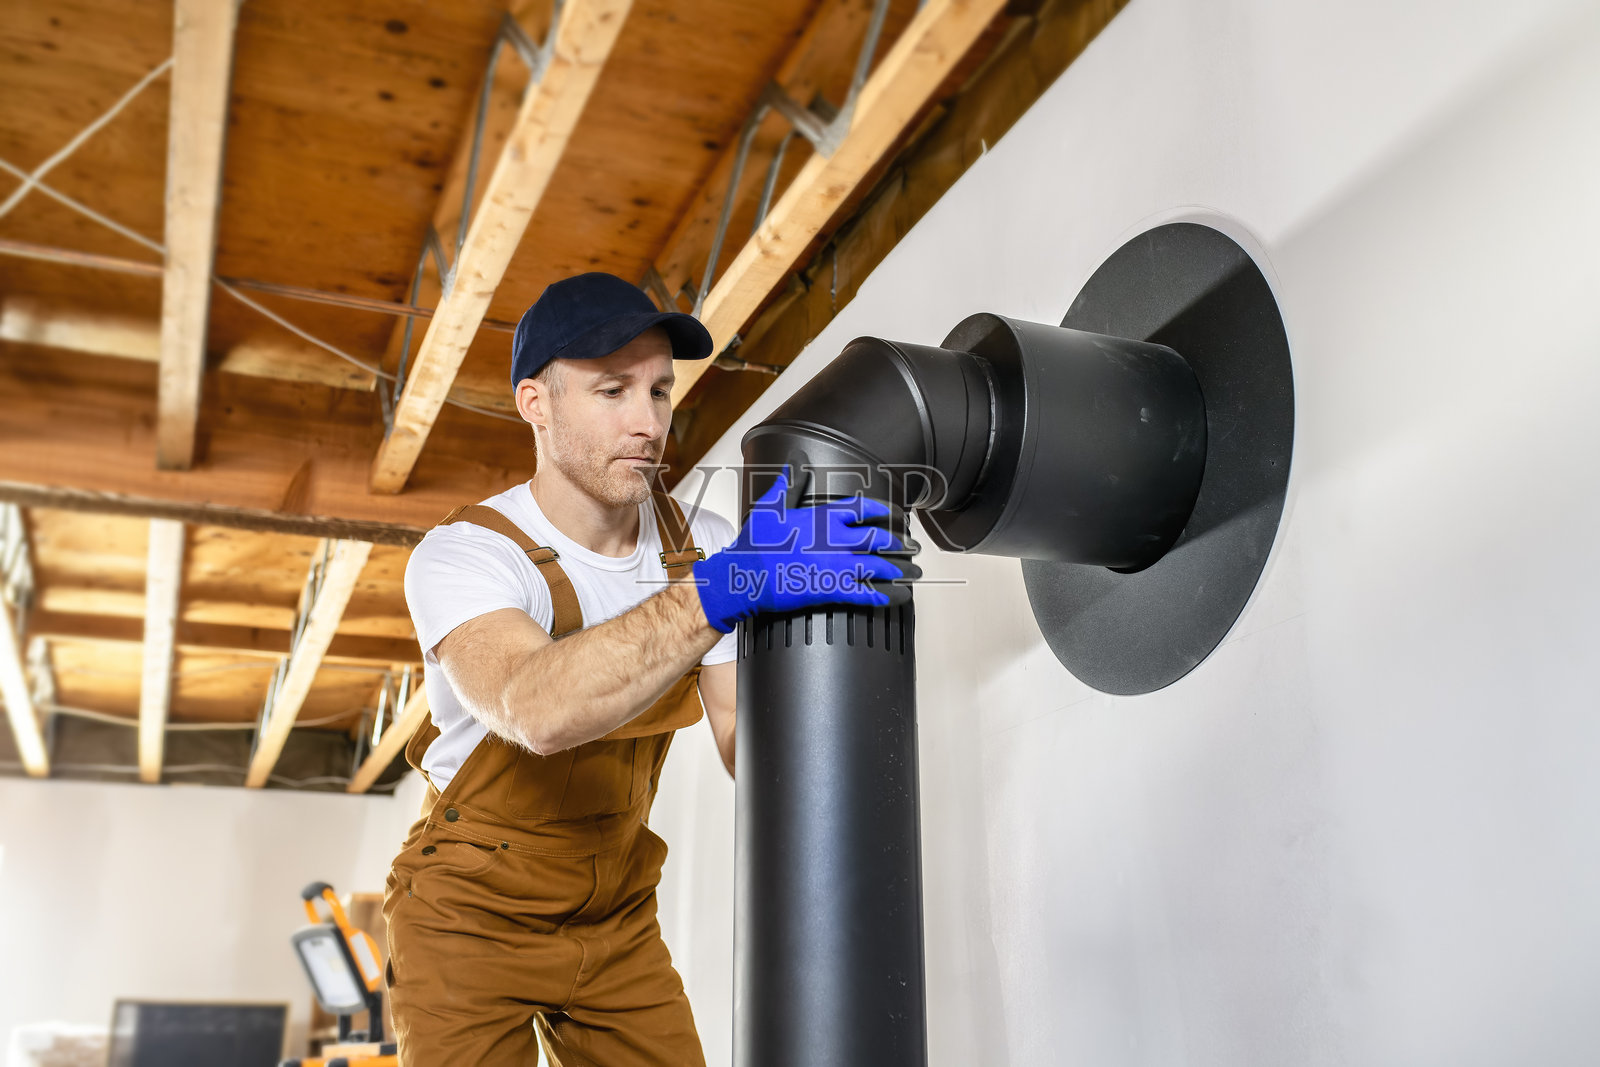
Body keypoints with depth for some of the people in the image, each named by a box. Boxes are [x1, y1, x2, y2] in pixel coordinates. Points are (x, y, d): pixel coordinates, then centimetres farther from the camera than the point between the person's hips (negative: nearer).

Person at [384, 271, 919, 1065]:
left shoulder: (704, 545, -7)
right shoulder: (463, 555, -22)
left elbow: (750, 749, -12)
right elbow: (536, 709, -43)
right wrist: (721, 588, -52)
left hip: (618, 921, 4)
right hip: (473, 919, -3)